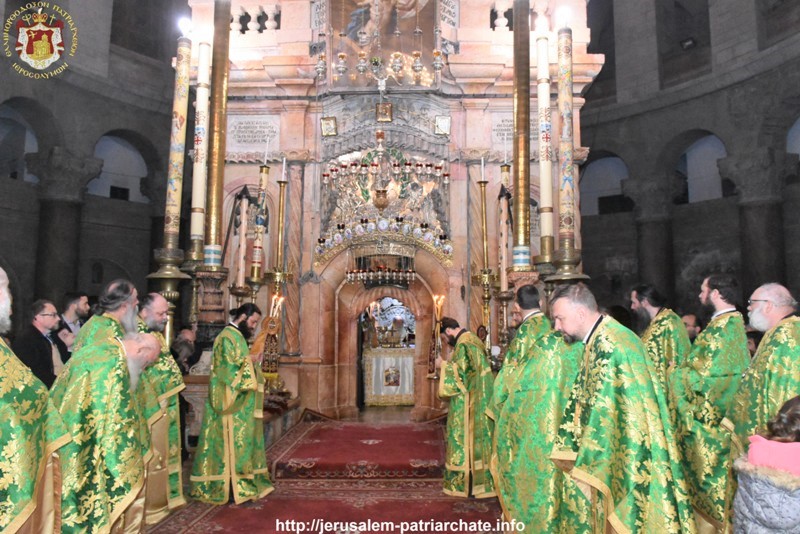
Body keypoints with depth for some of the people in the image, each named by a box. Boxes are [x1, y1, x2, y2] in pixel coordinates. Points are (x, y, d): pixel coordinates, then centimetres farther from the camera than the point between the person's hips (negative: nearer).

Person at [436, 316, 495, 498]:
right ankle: (479, 480, 20)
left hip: (468, 402, -10)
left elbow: (461, 372, -21)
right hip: (478, 399, 10)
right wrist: (450, 363, 18)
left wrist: (443, 364, -8)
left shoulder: (463, 344, -16)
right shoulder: (472, 339, 14)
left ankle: (467, 483, 6)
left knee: (466, 437, -2)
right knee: (476, 436, 13)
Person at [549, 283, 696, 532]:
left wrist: (585, 472, -18)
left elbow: (604, 415, -24)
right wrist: (571, 454, 13)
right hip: (620, 455, 9)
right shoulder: (600, 340, 8)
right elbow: (583, 402, 13)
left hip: (627, 462, -9)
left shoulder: (608, 346, -23)